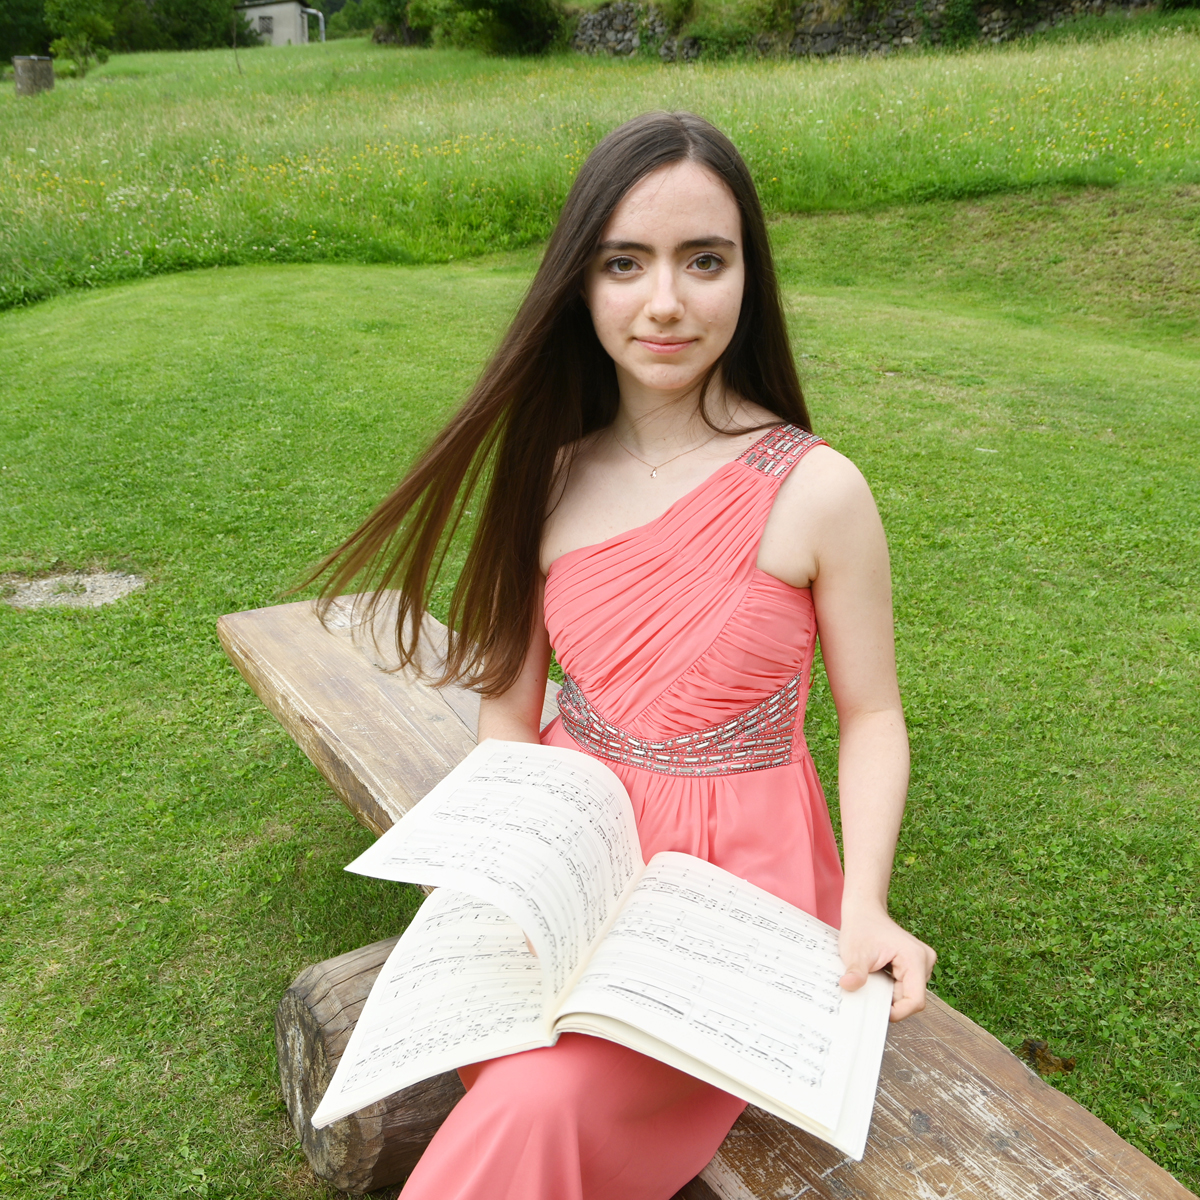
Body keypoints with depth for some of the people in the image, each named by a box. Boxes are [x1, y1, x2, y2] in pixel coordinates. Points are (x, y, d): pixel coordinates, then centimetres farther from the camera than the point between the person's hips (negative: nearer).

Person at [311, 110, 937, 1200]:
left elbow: (871, 717, -3)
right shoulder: (551, 475, 1)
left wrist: (864, 904, -16)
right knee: (506, 1100, -19)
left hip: (739, 873, -3)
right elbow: (509, 702, 5)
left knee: (546, 1105, -24)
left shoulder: (816, 489, -11)